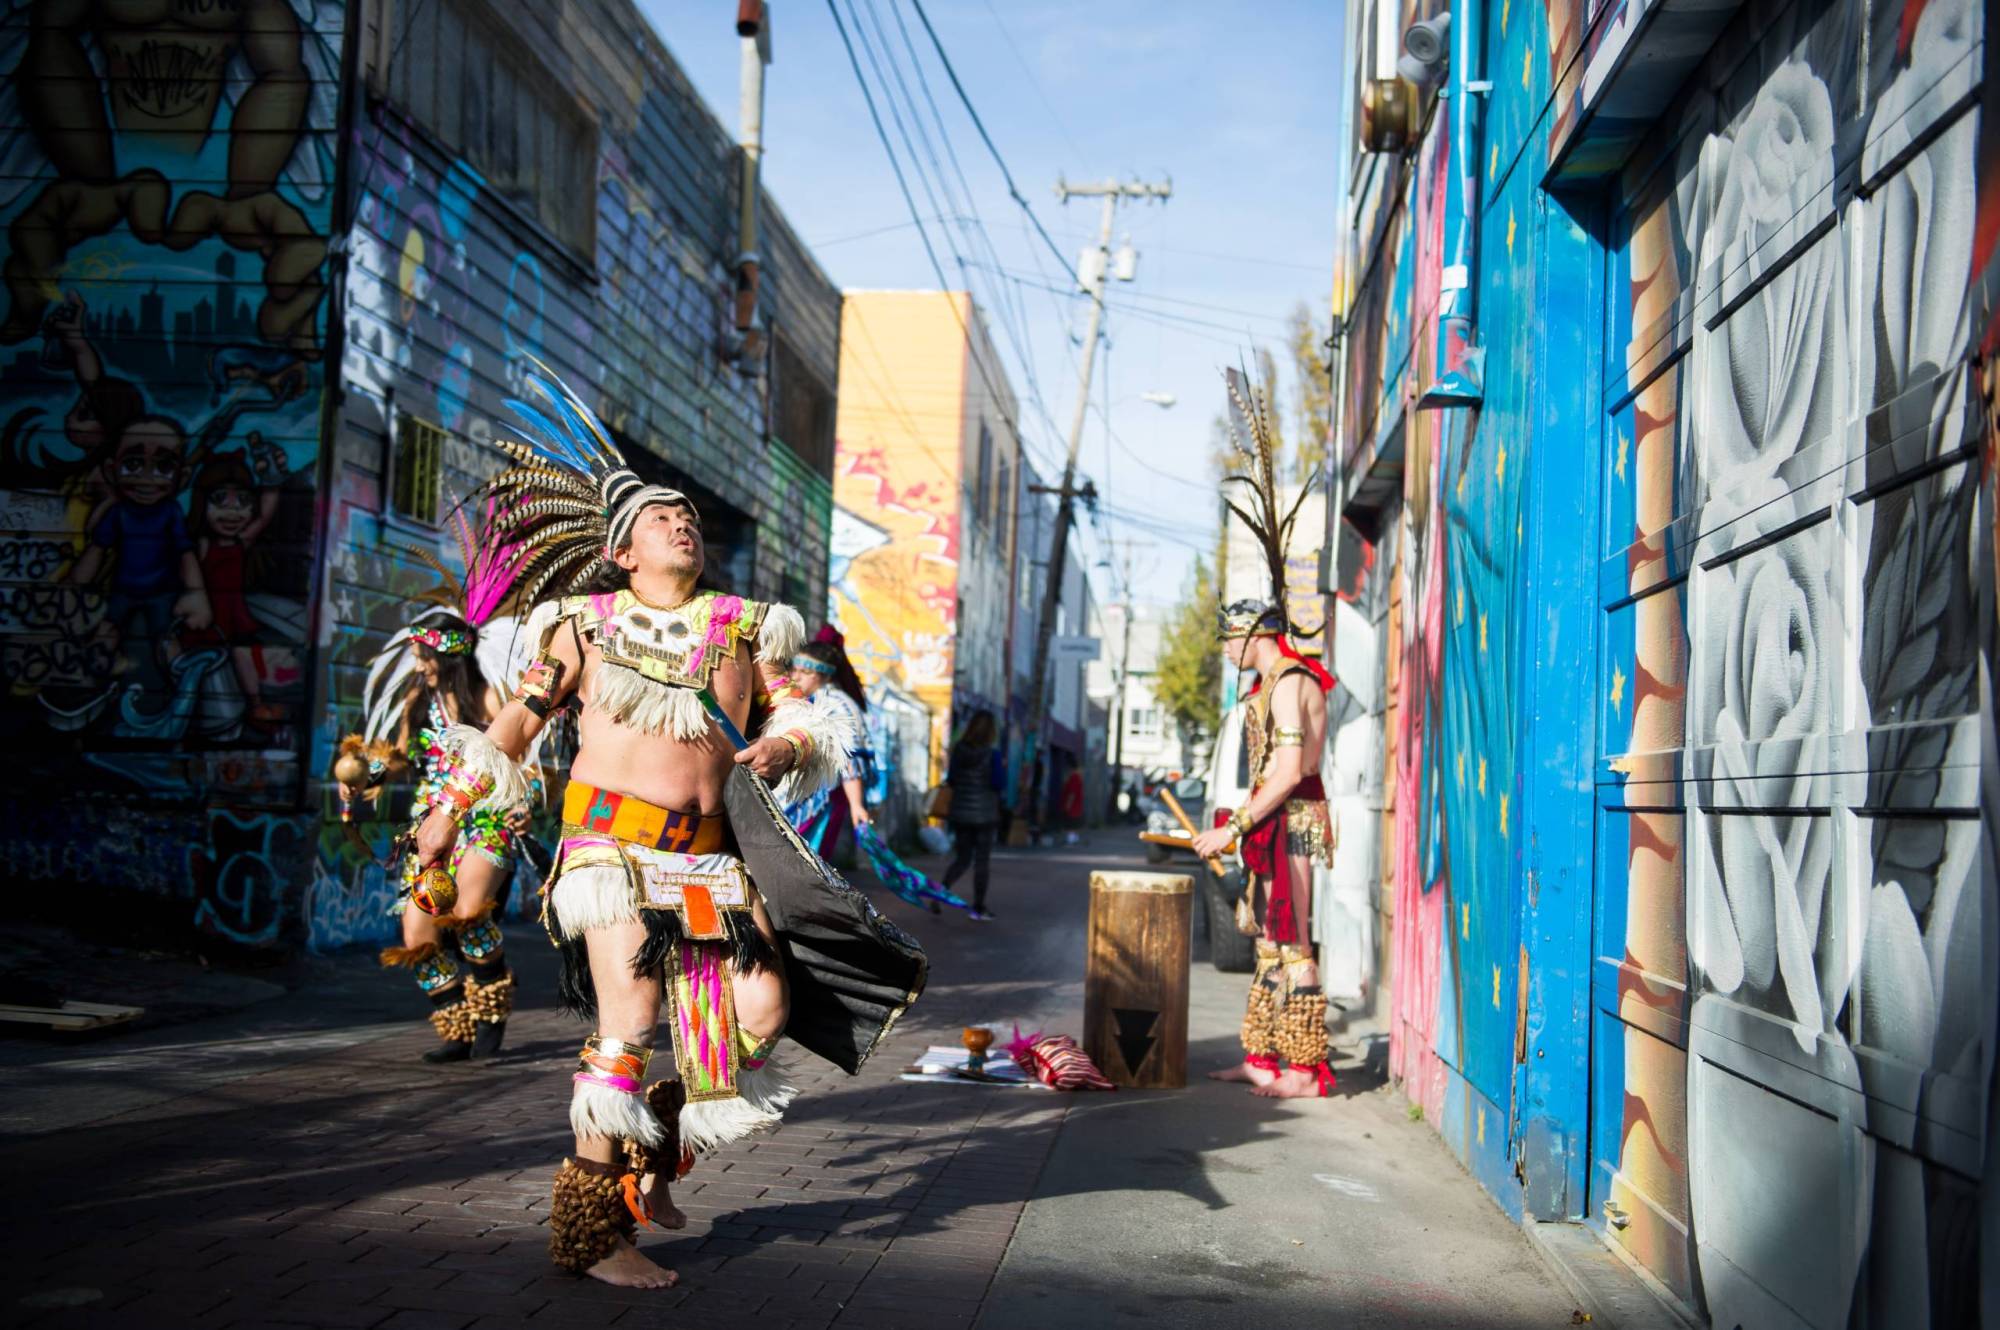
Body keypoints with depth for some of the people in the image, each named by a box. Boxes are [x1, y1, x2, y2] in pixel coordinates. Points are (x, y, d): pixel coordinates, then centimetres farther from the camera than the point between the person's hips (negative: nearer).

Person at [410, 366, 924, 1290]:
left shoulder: (741, 627, 13)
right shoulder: (588, 623, 7)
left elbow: (795, 714, 12)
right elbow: (519, 718, 12)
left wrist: (786, 744, -12)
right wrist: (450, 808, 9)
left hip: (711, 850, 4)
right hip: (613, 836, -4)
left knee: (764, 1010, -4)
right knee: (628, 1022, -12)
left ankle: (656, 1144, 21)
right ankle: (591, 1231, 1)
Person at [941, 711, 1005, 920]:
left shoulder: (958, 750, -2)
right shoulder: (991, 754, -13)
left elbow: (950, 780, 3)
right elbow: (999, 782, -14)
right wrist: (1003, 769, 5)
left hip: (960, 813, 4)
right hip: (984, 814, -4)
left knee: (962, 859, 14)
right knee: (982, 861, 7)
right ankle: (978, 907, 11)